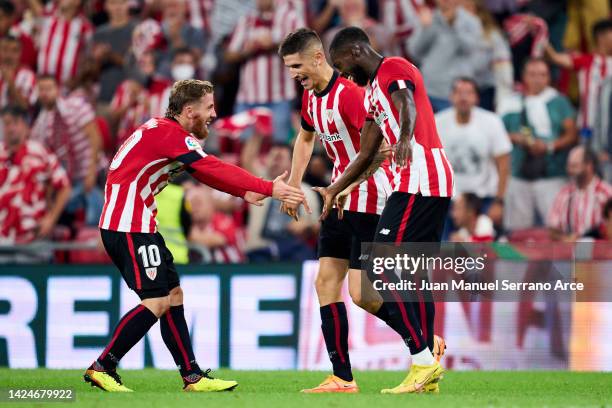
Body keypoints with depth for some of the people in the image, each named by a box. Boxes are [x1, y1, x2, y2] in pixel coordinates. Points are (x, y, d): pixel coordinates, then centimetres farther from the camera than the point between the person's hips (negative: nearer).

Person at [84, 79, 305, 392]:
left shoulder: (167, 132, 16)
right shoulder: (169, 134, -16)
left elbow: (207, 173, 21)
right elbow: (216, 171, -21)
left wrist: (244, 192, 9)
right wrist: (270, 189, -20)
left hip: (136, 224, 11)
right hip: (129, 227, -11)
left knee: (173, 295, 11)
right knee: (157, 302, -12)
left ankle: (193, 377, 13)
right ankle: (102, 368, -7)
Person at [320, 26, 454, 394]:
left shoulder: (394, 69, -5)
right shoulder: (372, 90, 25)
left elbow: (407, 105, -28)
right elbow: (366, 155, 32)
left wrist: (405, 138, -48)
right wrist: (333, 191, 38)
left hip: (420, 184, -10)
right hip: (435, 185, 10)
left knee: (381, 267, -12)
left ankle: (424, 362, -15)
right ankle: (427, 375, 11)